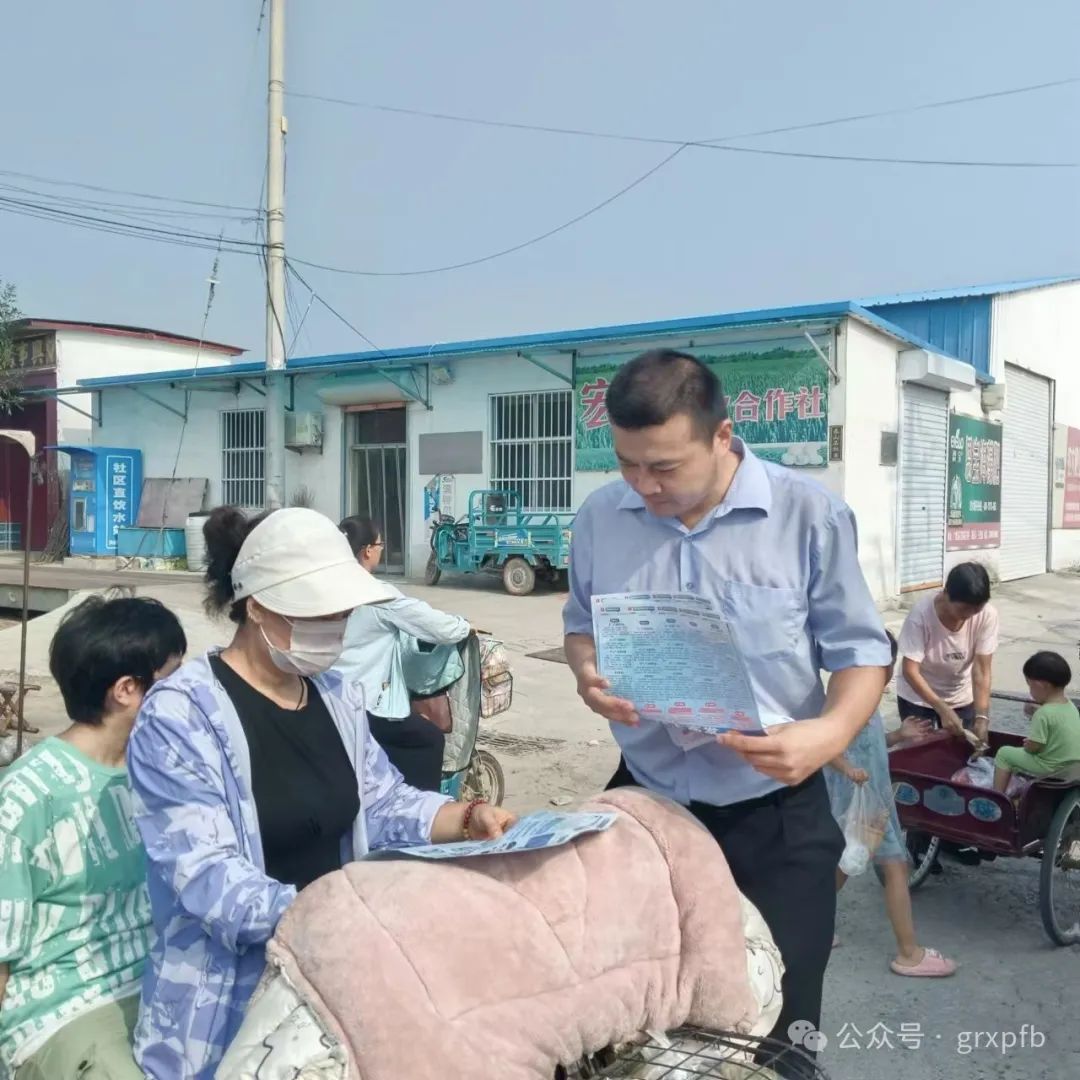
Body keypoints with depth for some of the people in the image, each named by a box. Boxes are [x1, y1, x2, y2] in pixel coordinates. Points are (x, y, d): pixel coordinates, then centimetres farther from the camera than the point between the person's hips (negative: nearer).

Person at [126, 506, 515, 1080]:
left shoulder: (336, 693, 5)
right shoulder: (179, 716, -17)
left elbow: (382, 802, 11)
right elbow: (211, 883, -24)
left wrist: (466, 819, -7)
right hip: (231, 1000, -6)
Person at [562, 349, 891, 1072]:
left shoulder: (809, 515, -13)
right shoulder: (600, 519, -3)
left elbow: (860, 649, -8)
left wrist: (834, 730, -27)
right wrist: (588, 672, -11)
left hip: (775, 814, -3)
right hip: (644, 799, 3)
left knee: (775, 1022, 11)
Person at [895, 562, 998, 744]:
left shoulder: (987, 615, -22)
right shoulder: (921, 614, -30)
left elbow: (982, 670, -21)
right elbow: (910, 671, -28)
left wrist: (982, 717, -31)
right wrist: (943, 710, -35)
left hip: (961, 697, 2)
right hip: (918, 698, -2)